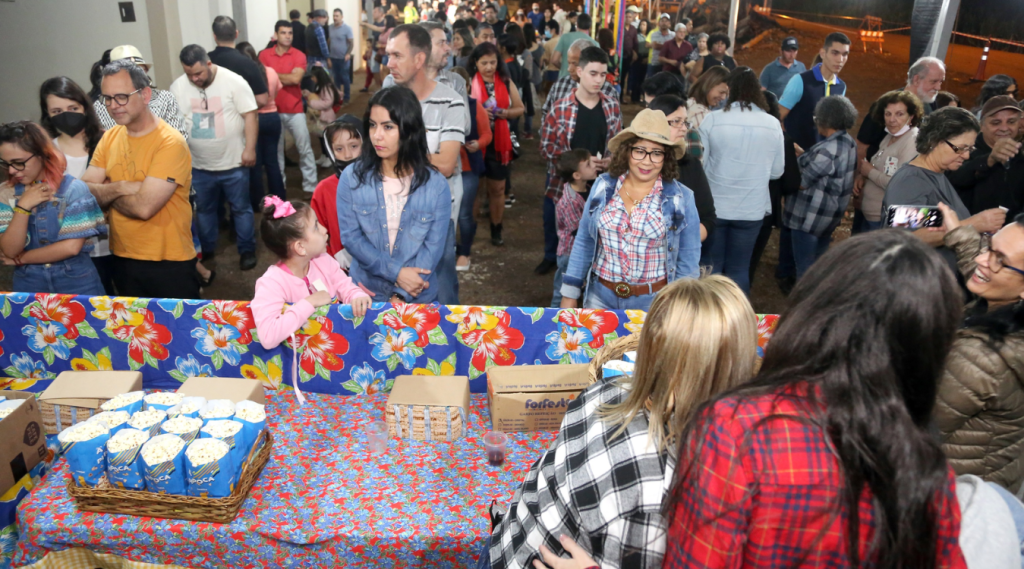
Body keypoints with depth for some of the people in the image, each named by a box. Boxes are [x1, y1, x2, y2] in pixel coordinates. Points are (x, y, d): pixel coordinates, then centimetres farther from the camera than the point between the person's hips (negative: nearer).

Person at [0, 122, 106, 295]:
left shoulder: (73, 188, -11)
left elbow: (71, 247, -15)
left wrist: (23, 258, -6)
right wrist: (23, 207, -15)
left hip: (76, 282, -3)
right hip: (28, 283, 3)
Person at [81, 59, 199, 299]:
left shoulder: (170, 143, -18)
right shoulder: (109, 138, 4)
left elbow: (144, 207, -25)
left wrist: (105, 192, -7)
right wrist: (120, 188, -21)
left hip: (169, 264, -6)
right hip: (122, 260, 7)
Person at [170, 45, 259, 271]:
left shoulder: (233, 82, -12)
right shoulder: (177, 87, -1)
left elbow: (250, 116, -11)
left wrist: (250, 149, -16)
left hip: (233, 163, -3)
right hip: (198, 165, 4)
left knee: (241, 208, 8)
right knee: (203, 210, 17)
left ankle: (247, 250, 23)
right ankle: (206, 250, 34)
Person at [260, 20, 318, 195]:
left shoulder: (299, 55, -1)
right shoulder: (264, 55, 3)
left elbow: (296, 78, -15)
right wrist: (286, 79, -10)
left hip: (295, 110, -1)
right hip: (273, 110, 1)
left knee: (305, 149, -1)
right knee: (276, 149, 8)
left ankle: (310, 186, 5)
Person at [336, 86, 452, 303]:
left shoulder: (436, 185, -11)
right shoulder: (351, 177, -8)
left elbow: (433, 248, -11)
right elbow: (350, 237, -10)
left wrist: (401, 296, -18)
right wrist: (395, 273, -18)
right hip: (364, 292, 1)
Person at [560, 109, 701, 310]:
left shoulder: (681, 199, -8)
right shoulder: (603, 186, -2)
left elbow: (687, 261, -3)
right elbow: (584, 242, 4)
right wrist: (570, 293, 3)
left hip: (653, 303, -2)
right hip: (600, 297, 2)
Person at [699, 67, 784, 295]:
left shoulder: (712, 120, -12)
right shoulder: (773, 125, -4)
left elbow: (699, 164, -3)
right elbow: (777, 171, 5)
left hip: (714, 206, -1)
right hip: (752, 209, 1)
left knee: (711, 267, 12)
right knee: (740, 269, 12)